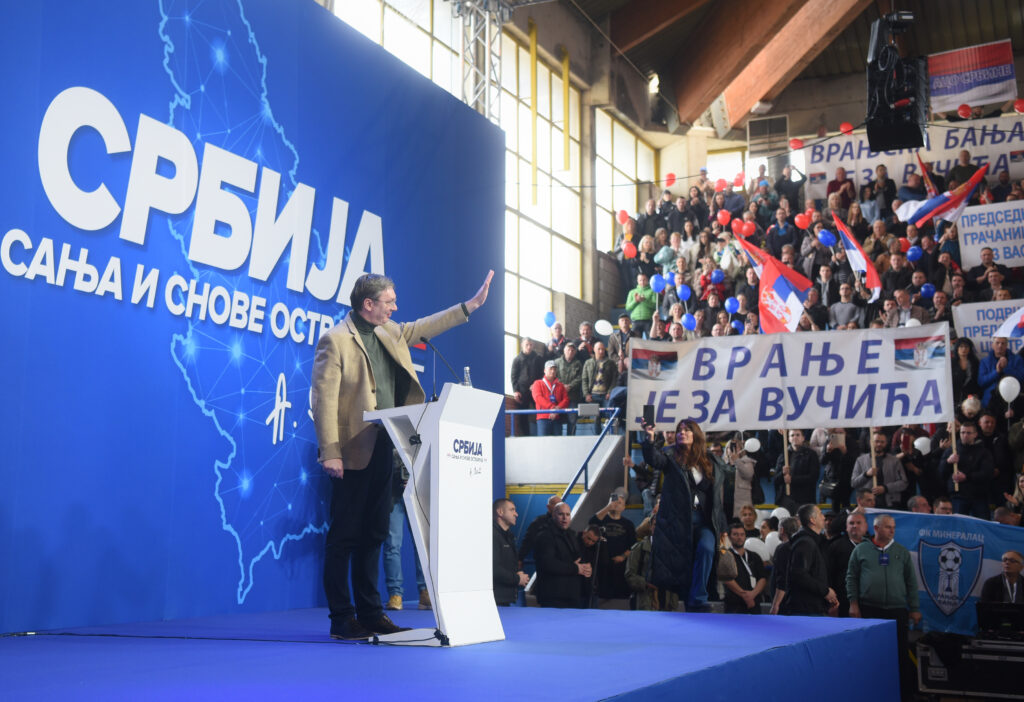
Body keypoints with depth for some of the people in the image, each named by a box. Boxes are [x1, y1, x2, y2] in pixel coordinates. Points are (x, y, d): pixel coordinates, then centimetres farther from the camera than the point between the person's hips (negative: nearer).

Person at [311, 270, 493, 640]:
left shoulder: (389, 332, 14)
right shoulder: (336, 340, -10)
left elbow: (423, 328, 28)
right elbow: (324, 399, -14)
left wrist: (471, 305, 24)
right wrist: (330, 453, -20)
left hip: (383, 449, 8)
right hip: (353, 452, -8)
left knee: (374, 534, 12)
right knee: (345, 536, -1)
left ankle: (370, 613, 19)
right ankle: (341, 619, 5)